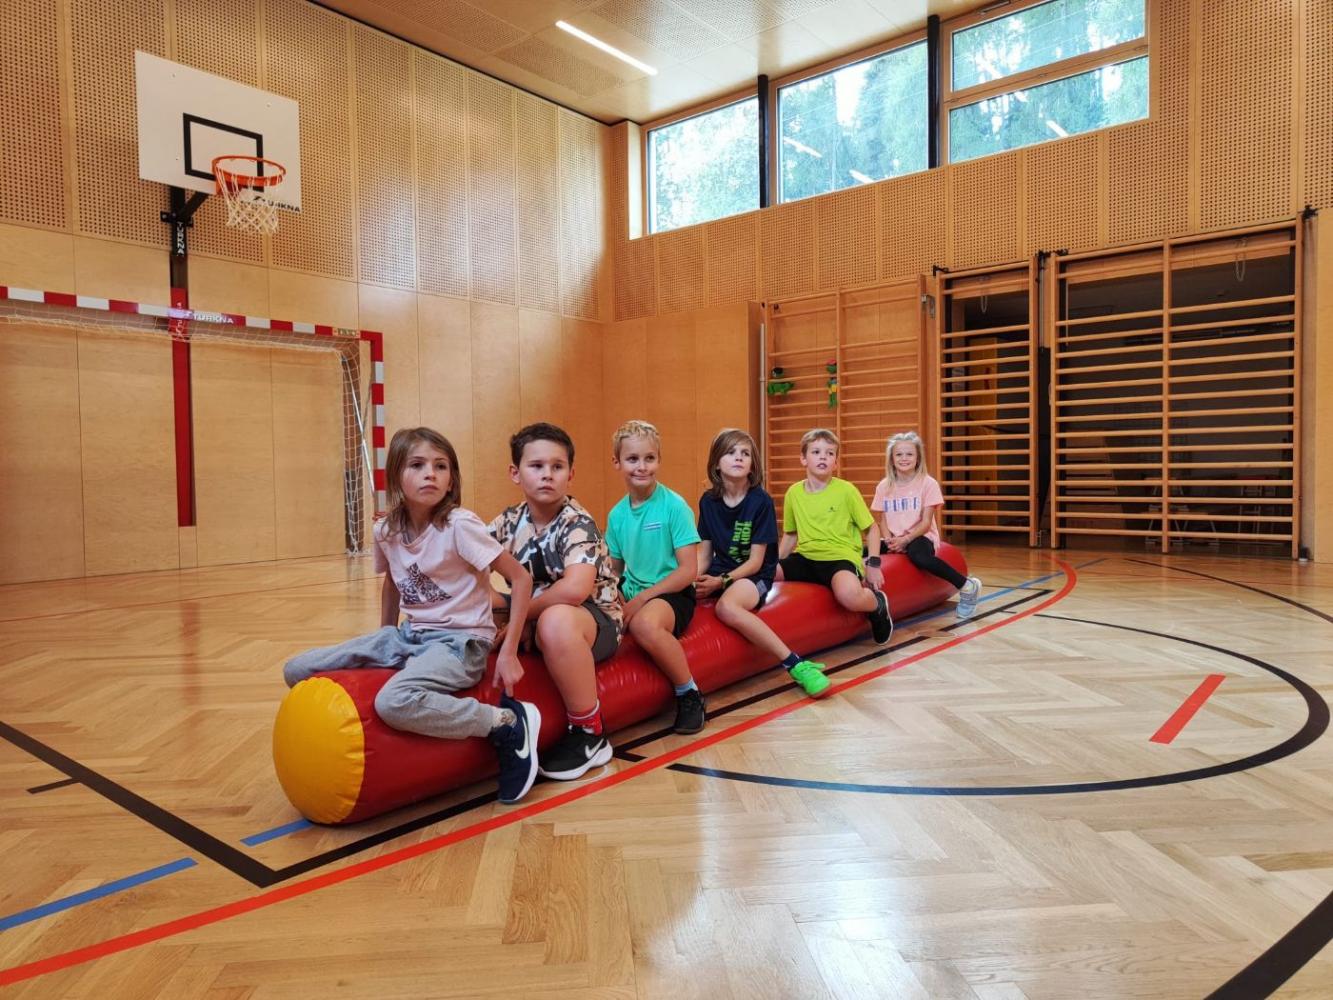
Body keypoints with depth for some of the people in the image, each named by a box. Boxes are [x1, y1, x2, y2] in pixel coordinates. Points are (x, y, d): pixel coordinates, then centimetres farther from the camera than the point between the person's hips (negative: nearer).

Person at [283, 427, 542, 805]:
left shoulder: (459, 526, -18)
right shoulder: (386, 531, 0)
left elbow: (521, 577, -16)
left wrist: (508, 653, -17)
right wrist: (383, 644, 20)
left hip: (461, 642, -6)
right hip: (409, 635, 6)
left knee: (394, 702, -36)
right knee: (297, 672, -3)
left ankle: (510, 723, -18)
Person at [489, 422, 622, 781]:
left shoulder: (577, 523, -17)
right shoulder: (510, 521, 2)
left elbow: (574, 589, -32)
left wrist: (520, 614, -21)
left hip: (595, 620, -7)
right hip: (536, 623, 7)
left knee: (555, 621, -38)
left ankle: (590, 735, -20)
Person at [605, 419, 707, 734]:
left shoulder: (674, 506, -9)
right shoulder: (617, 514, 7)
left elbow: (688, 570, -12)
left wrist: (642, 598, -18)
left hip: (672, 593, -5)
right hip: (632, 595, 5)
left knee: (644, 624, -38)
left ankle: (690, 695, -13)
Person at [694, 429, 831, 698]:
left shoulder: (761, 501, -9)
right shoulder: (708, 501, 4)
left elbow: (755, 562, -10)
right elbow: (704, 554, 8)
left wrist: (721, 582, -22)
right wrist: (693, 579, -12)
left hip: (754, 576, -5)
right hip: (719, 573, 5)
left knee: (726, 607, -37)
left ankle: (796, 665, -28)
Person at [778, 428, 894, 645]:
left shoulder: (846, 490, -3)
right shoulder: (793, 493, 6)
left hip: (840, 557, -4)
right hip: (805, 557, 4)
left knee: (849, 595, -38)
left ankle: (877, 604, 2)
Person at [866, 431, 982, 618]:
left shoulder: (927, 483, -5)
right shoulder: (884, 486, 6)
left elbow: (926, 522, -8)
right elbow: (882, 521, 7)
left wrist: (906, 540, -21)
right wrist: (889, 541, -12)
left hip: (920, 537, -3)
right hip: (895, 540, 4)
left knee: (920, 557, -38)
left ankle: (967, 586, -17)